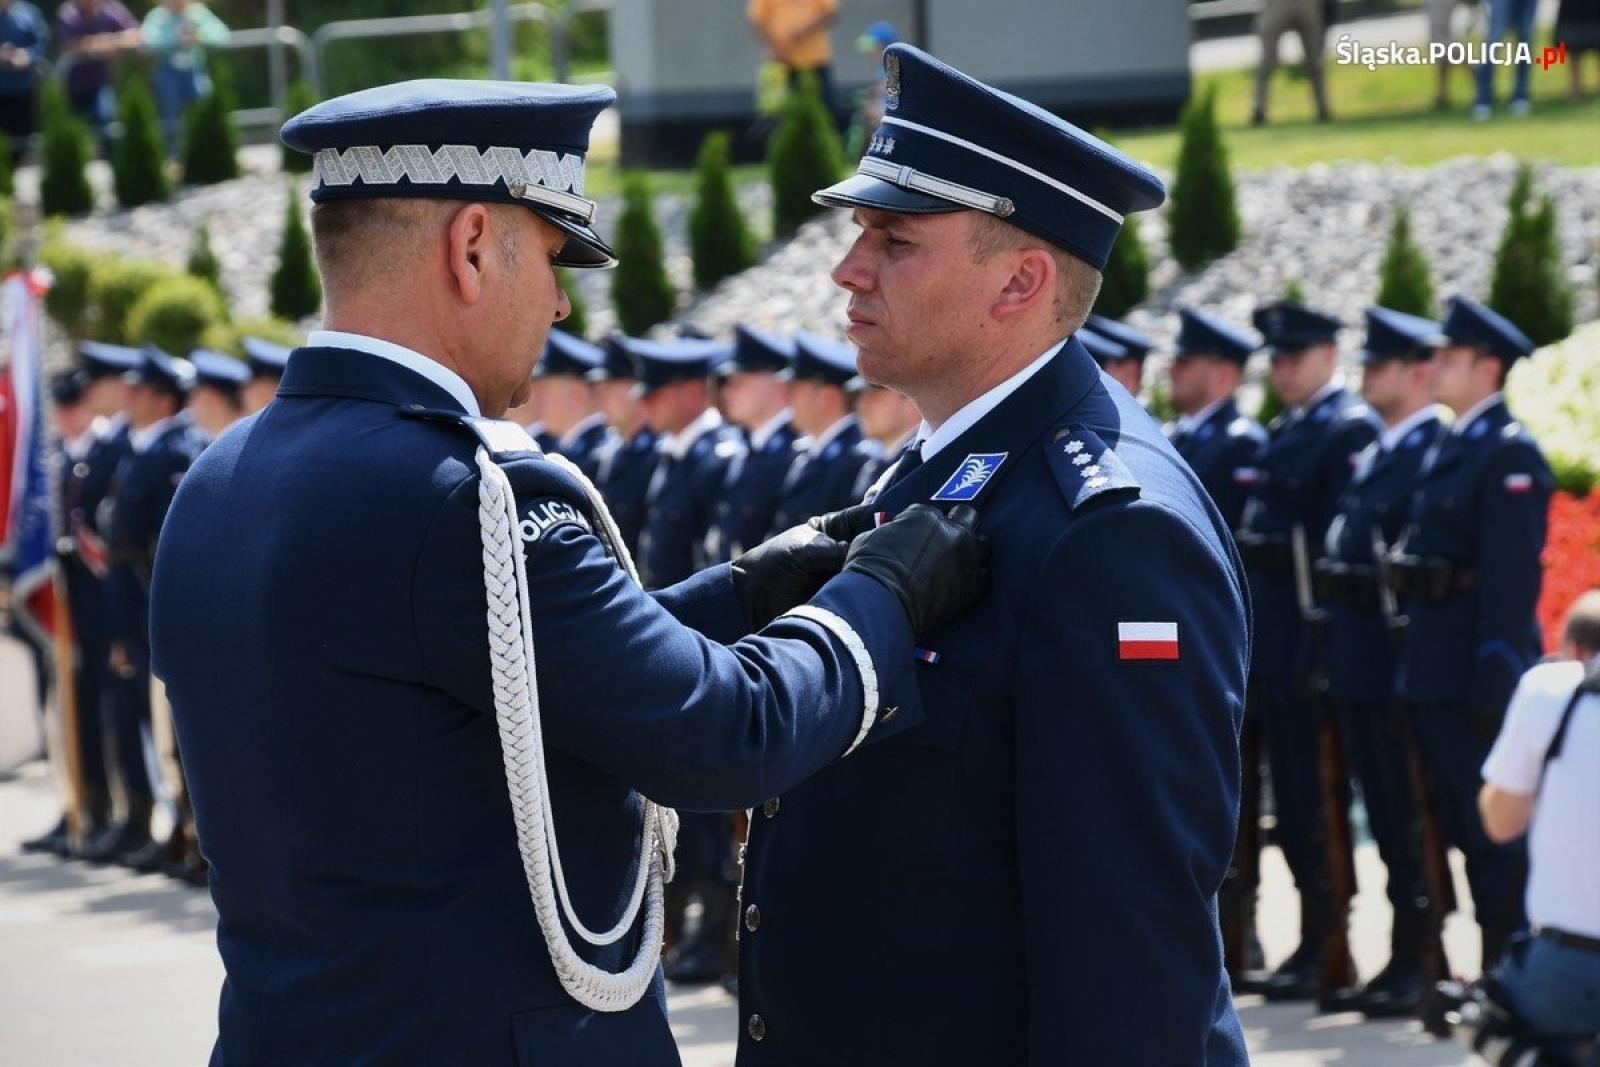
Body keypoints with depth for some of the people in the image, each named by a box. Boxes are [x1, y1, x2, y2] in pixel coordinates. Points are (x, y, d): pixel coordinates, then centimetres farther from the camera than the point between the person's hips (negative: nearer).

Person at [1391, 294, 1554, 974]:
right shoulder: (1450, 447, 16)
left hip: (1476, 670, -10)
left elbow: (1513, 574, -18)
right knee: (1463, 825, 14)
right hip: (1437, 674, 10)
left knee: (1494, 827, -5)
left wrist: (1494, 679, -22)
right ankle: (1499, 964, 22)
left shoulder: (1508, 451, -12)